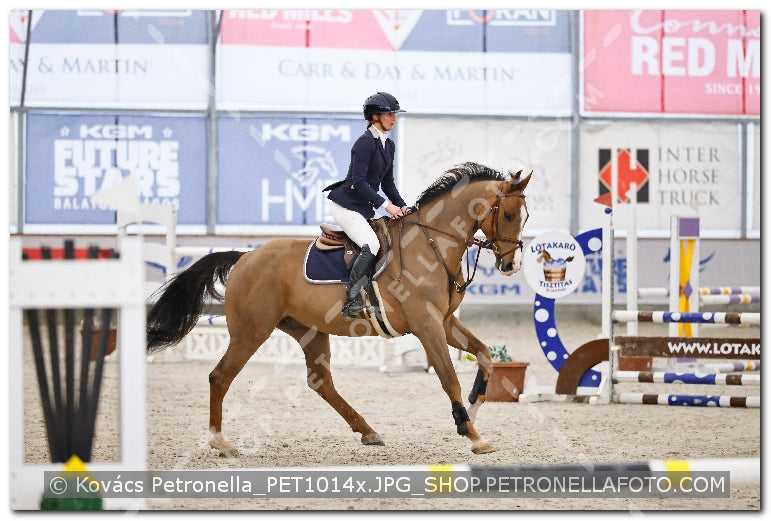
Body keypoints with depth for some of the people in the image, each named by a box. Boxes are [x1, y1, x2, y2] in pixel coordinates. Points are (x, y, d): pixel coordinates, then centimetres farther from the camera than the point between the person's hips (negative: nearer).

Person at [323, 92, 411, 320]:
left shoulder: (389, 145, 13)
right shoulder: (365, 142, -16)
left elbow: (387, 182, 19)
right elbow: (358, 182, -21)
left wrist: (402, 206, 5)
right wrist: (386, 205, -21)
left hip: (364, 207, 10)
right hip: (346, 204, -10)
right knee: (371, 245, -25)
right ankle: (350, 303, -24)